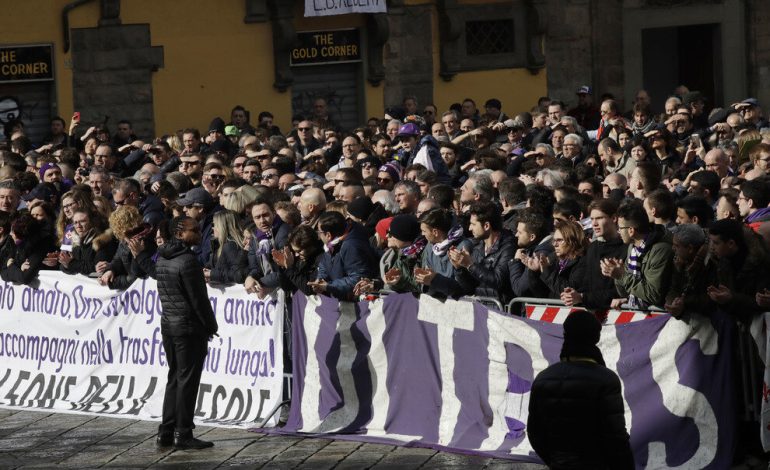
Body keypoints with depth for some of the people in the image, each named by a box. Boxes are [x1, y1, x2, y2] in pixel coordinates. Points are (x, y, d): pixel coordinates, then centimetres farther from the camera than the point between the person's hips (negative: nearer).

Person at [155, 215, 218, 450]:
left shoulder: (162, 257, 9)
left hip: (168, 324, 8)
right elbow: (198, 298, -16)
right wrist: (211, 325, -4)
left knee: (174, 378, 15)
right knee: (187, 381, -2)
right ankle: (183, 434, 1)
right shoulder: (187, 259, -17)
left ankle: (166, 432, 16)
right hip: (189, 327, -8)